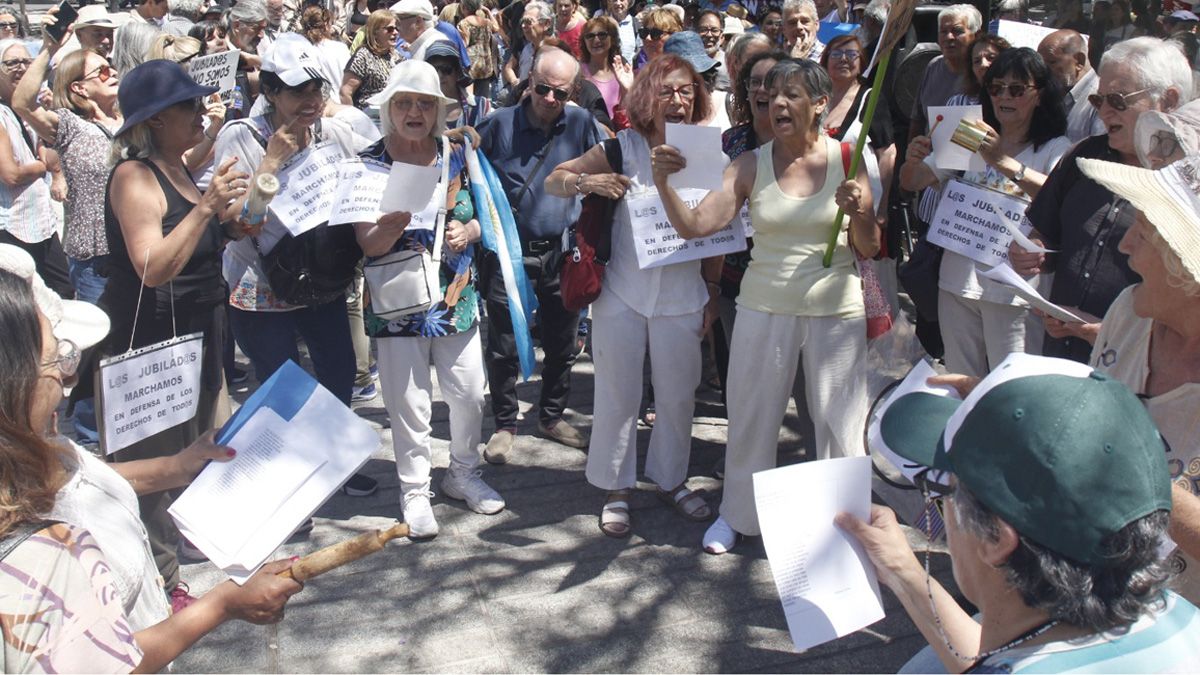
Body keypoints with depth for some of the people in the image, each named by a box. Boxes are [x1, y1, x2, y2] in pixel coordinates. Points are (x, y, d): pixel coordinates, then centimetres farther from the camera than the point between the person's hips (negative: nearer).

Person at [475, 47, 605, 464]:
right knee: (503, 347, 4)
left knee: (562, 345, 13)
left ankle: (551, 417, 33)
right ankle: (505, 424, 22)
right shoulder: (500, 124, -5)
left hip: (562, 255, 2)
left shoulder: (581, 123, 0)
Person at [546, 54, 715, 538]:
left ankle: (670, 479, 32)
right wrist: (587, 181, -23)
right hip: (622, 294, -2)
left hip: (682, 298, 2)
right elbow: (553, 182, -2)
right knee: (618, 396, 6)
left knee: (678, 396, 11)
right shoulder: (623, 148, -5)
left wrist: (714, 294, 7)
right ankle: (616, 489, 22)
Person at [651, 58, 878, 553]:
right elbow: (695, 225, -10)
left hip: (836, 311, -1)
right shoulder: (751, 166, -2)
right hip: (765, 308, 1)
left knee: (840, 419, 8)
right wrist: (663, 184, -25)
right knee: (751, 415, 11)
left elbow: (870, 251, 1)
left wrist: (860, 215, -19)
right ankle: (736, 514, 31)